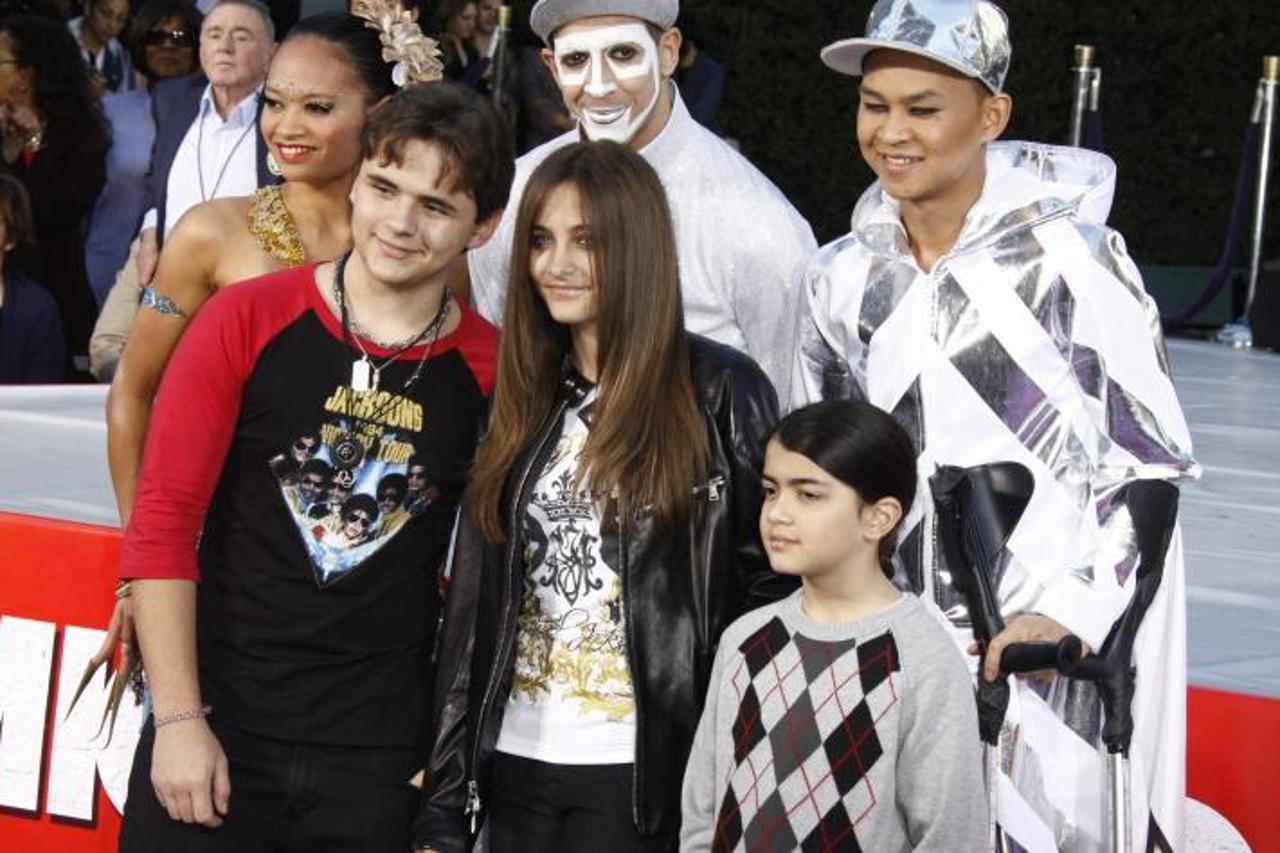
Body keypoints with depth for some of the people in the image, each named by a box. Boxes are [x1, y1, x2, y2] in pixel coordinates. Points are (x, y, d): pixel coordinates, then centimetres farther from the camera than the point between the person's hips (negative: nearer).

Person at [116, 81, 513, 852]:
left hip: (382, 759, 1)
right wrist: (178, 718, -9)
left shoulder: (490, 370, -1)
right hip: (216, 736, -1)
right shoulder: (247, 321, -4)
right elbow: (162, 522, -4)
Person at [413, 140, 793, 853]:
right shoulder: (521, 401, 10)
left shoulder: (721, 393, -4)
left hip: (638, 769, -5)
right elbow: (471, 606, 10)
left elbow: (766, 588, -4)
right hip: (516, 762, 5)